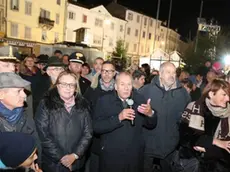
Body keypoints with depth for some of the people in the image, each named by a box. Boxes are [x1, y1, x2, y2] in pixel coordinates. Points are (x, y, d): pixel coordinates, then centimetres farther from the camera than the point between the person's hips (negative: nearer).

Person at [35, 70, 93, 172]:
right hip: (53, 164, -2)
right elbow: (43, 135, -12)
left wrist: (75, 155, -11)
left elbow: (88, 132, -2)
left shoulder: (82, 105, 0)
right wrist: (61, 157, -13)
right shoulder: (46, 104, -8)